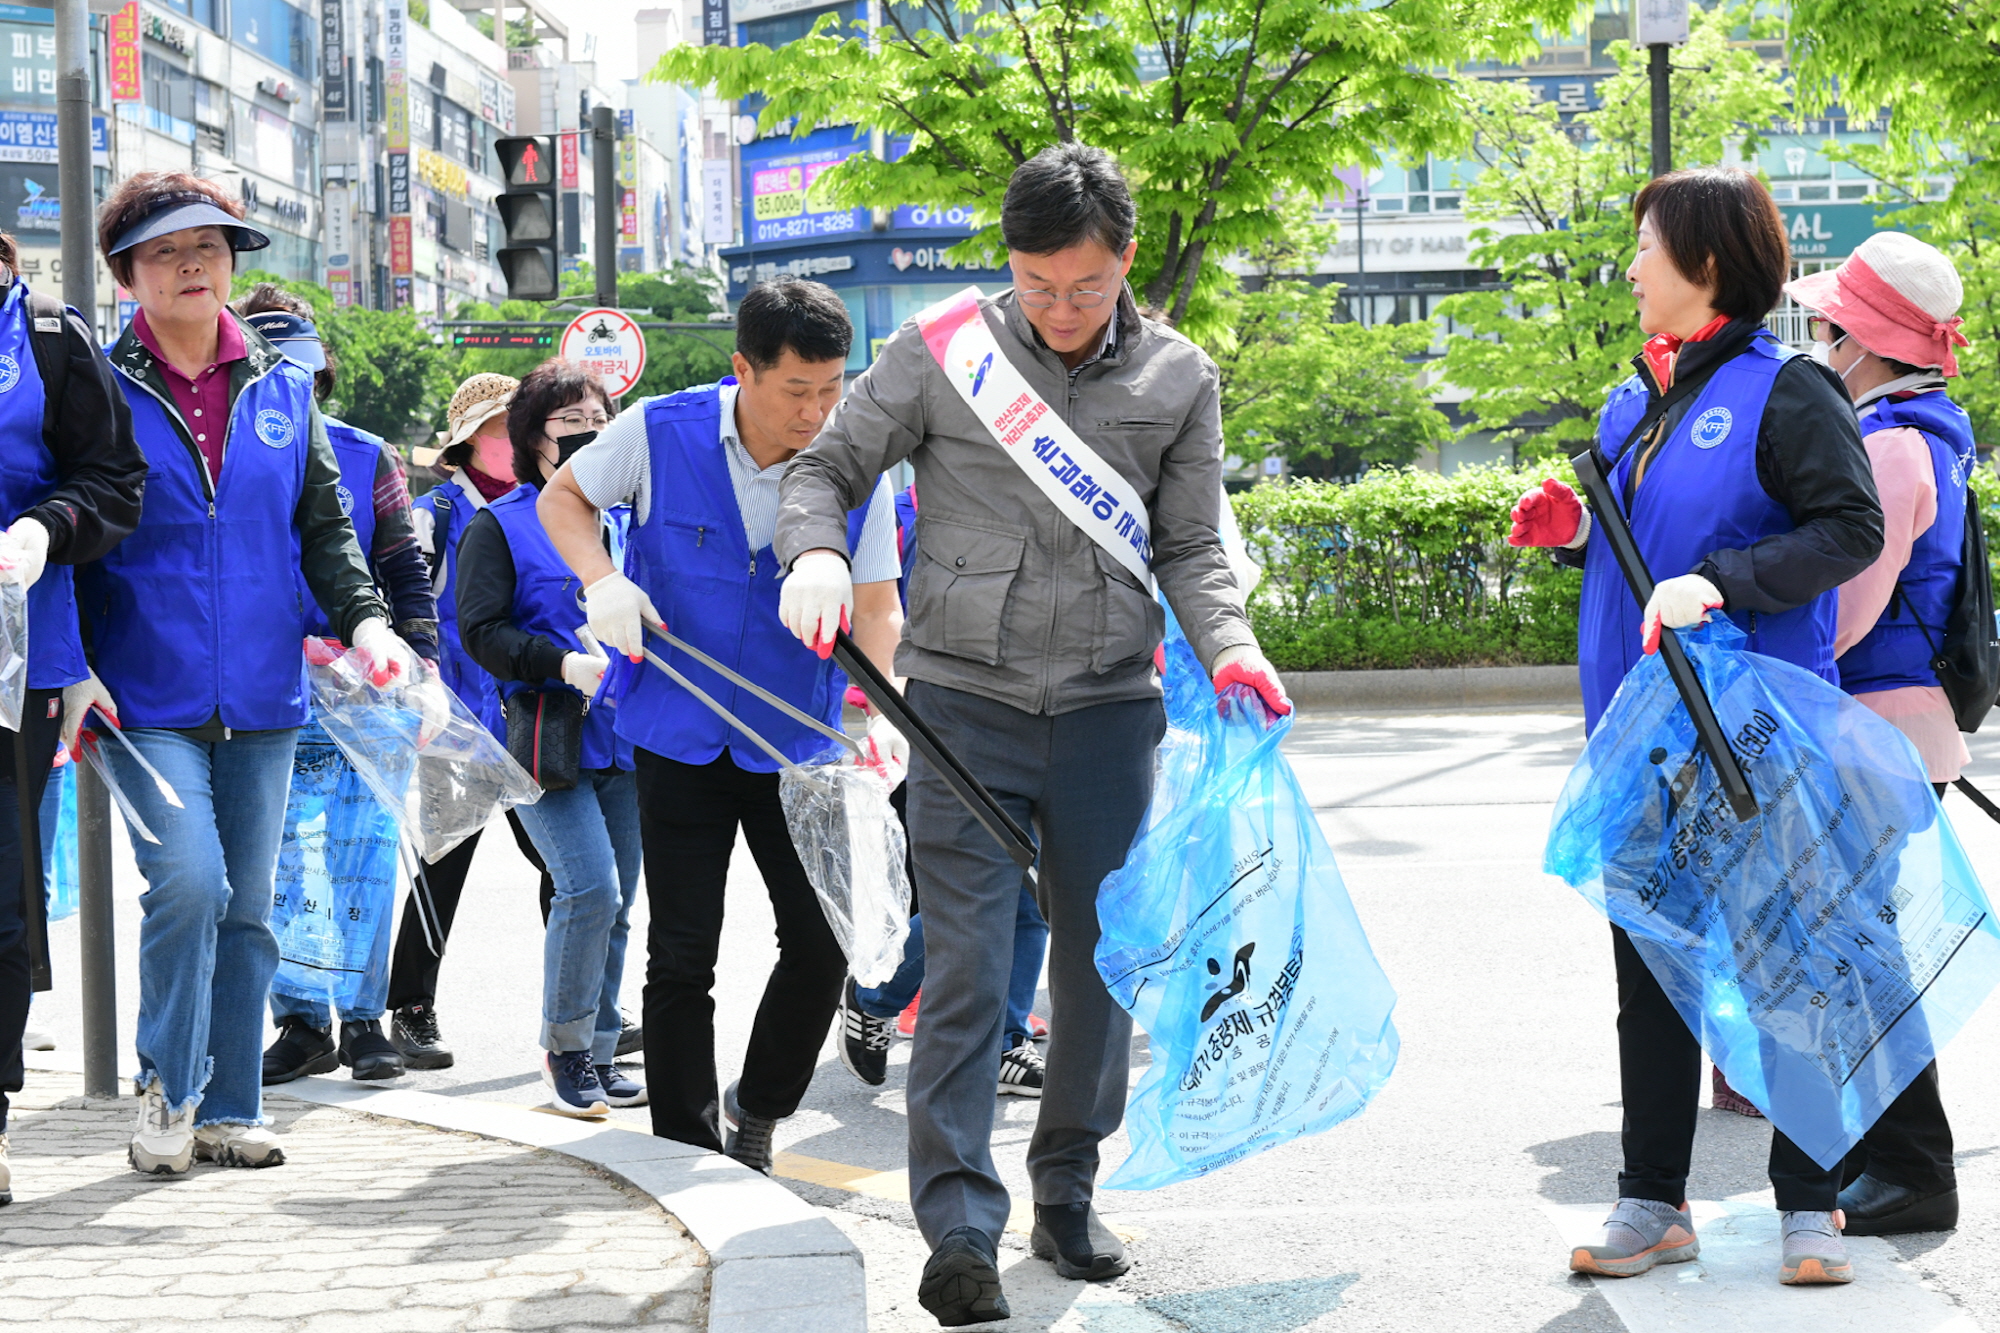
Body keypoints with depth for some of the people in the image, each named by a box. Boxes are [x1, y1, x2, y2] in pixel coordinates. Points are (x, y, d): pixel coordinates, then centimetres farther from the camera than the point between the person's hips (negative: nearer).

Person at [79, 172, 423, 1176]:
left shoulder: (282, 388, 10)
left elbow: (323, 526, 13)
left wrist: (365, 618, -3)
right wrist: (74, 667, -10)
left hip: (261, 697, 4)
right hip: (148, 699, -4)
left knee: (248, 906, 8)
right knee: (190, 881, -18)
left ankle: (228, 1109, 20)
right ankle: (168, 1088, 2)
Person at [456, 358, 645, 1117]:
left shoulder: (623, 522, 16)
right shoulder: (499, 526, 1)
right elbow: (480, 633, -8)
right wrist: (563, 663, -21)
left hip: (625, 738, 5)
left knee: (617, 901, 6)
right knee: (590, 888, -17)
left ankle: (599, 1052, 17)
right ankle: (564, 1048, -1)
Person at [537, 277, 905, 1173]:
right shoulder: (658, 433, -12)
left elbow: (876, 606, -3)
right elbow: (561, 498, 5)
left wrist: (880, 709, -20)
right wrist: (600, 579, -14)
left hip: (797, 743, 2)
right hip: (680, 738, -1)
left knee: (824, 941, -1)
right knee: (682, 957, 1)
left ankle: (759, 1108, 25)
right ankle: (685, 1151, 13)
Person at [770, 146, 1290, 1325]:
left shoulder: (1178, 379, 3)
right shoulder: (942, 352, -4)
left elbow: (1190, 547, 9)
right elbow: (827, 468, 4)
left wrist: (1228, 644, -10)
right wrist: (817, 555, -17)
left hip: (1110, 705, 3)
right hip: (967, 699, -3)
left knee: (1103, 960, 10)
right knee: (967, 969, -8)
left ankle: (1068, 1194, 26)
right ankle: (961, 1229, -6)